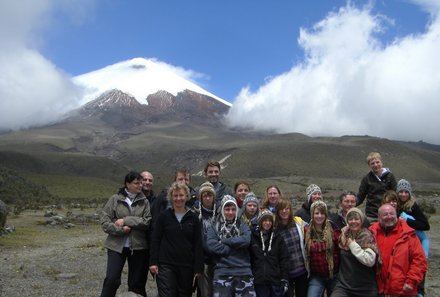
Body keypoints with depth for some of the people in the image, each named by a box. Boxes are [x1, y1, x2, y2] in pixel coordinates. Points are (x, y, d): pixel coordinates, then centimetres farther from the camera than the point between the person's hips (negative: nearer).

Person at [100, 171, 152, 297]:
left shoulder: (144, 201, 2)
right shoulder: (115, 199, 0)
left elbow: (147, 222, -9)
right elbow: (104, 222, -3)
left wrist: (126, 221, -15)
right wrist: (121, 230, -16)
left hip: (138, 247, 2)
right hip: (116, 245, -1)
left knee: (137, 282, 11)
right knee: (111, 279, -7)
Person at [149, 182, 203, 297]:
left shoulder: (193, 218, 4)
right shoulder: (164, 215, 1)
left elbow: (198, 244, 3)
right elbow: (155, 240, 3)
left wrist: (198, 268, -1)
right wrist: (153, 262, -5)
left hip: (187, 266, 2)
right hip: (166, 265, -2)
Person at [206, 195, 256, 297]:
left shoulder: (242, 226, 13)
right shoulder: (215, 227, 10)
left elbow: (246, 240, -8)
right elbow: (211, 245, -8)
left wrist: (224, 241, -8)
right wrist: (232, 249, -10)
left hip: (243, 272, 1)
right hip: (222, 272, -1)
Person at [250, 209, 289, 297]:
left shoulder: (278, 238, 6)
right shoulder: (253, 237, 2)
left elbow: (284, 259, 4)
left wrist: (284, 279, -3)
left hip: (276, 280, 1)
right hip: (259, 281, -1)